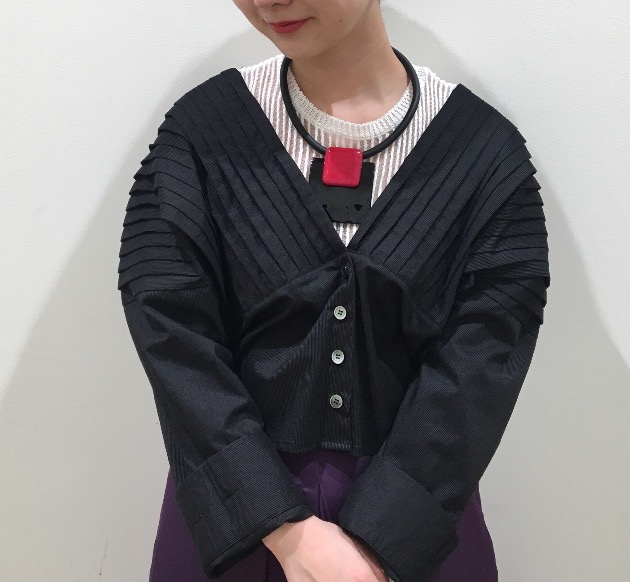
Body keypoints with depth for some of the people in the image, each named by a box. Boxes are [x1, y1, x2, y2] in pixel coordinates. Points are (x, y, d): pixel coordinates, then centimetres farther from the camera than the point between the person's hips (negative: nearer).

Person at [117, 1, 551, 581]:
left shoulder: (486, 152, -7)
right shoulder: (201, 128, -7)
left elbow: (480, 363, -11)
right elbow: (174, 337, -13)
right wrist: (288, 529, -18)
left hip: (414, 510, 0)